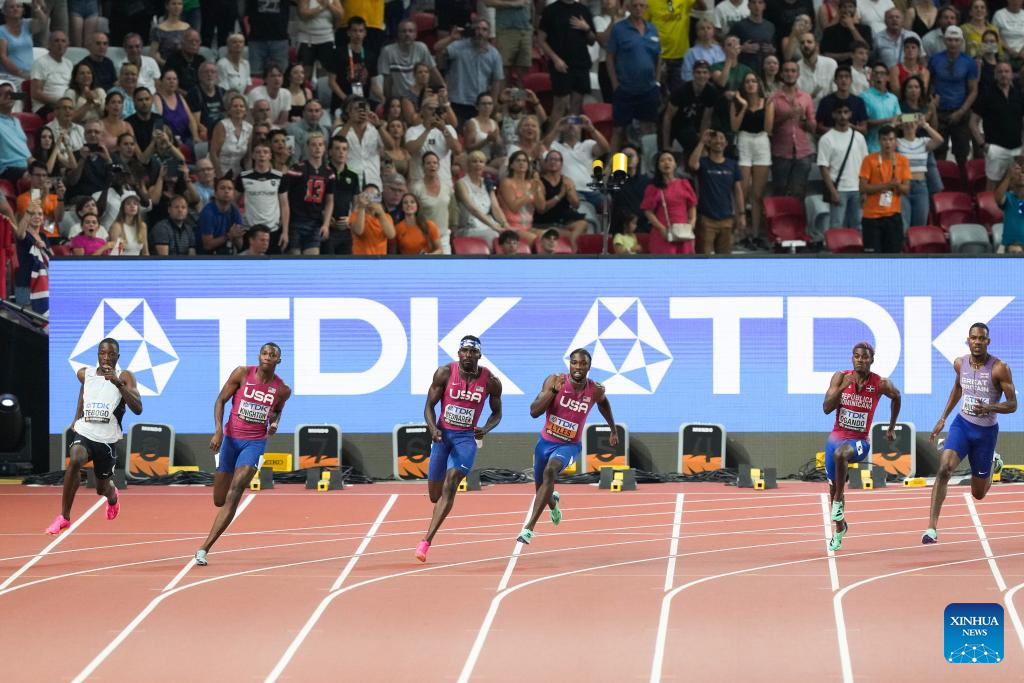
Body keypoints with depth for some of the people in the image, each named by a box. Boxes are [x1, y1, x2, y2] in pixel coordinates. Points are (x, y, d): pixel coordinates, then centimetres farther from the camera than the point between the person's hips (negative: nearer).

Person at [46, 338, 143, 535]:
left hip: (107, 439, -1)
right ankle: (64, 517, -22)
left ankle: (112, 496, 56)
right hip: (84, 431, 1)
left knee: (102, 488, 13)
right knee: (75, 461, -32)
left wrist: (118, 383, -32)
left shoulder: (124, 377, -8)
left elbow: (137, 409, -22)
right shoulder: (85, 374, 3)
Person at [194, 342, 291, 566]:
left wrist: (275, 422, -3)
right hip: (231, 438, 1)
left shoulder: (282, 389, -1)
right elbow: (221, 400, 0)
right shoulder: (242, 374, -6)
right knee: (219, 501, 6)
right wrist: (218, 430, -12)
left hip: (255, 443, -1)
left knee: (234, 495, -20)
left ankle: (204, 548, -22)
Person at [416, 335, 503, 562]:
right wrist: (433, 429, -21)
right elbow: (429, 406, -2)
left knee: (450, 482, -23)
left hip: (466, 437, -1)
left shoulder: (491, 381, -6)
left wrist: (485, 429, -13)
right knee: (435, 495, 7)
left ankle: (427, 541, -25)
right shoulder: (445, 373, -8)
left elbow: (496, 413, 8)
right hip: (442, 434, 1)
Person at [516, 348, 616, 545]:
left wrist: (613, 430, 23)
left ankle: (529, 527, -35)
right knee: (541, 488, 17)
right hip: (546, 442, 2)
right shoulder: (555, 381, -17)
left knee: (550, 472, -32)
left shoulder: (595, 390, -12)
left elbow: (603, 403, 15)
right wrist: (554, 390, -35)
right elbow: (534, 412, -24)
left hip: (569, 445, -2)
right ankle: (553, 502, 59)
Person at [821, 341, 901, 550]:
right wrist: (842, 388, -25)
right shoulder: (840, 377, -5)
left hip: (860, 441, -3)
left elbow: (896, 397, 15)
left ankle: (839, 501, -22)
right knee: (834, 486, 13)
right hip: (837, 437, 3)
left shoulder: (881, 384, -8)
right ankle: (840, 527, 39)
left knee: (840, 453, -39)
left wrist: (891, 428, 21)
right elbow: (826, 408, -12)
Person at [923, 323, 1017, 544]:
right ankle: (931, 528, -27)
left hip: (986, 432, -2)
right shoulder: (960, 364, -2)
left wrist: (989, 408, -32)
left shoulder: (999, 369, -16)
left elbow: (1012, 405, -14)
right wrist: (943, 419, 19)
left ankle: (993, 464, 48)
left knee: (978, 493, 12)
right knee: (944, 470, -25)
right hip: (962, 425, 2)